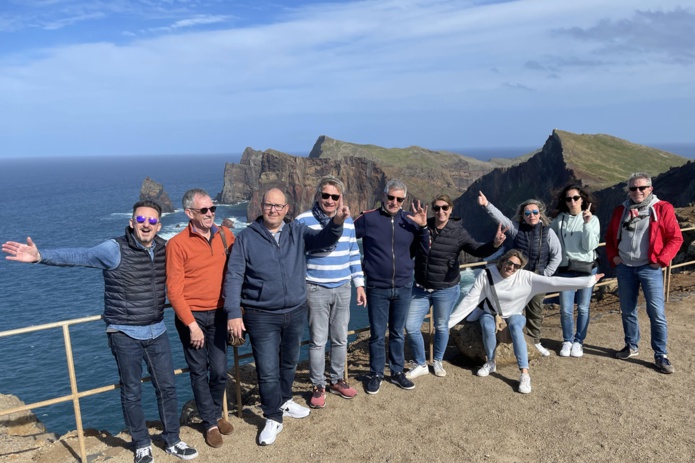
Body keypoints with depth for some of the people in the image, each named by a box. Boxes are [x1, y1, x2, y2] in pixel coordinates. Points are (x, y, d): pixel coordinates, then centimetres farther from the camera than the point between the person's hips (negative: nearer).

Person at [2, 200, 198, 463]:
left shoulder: (164, 249, 0)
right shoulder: (115, 249, -14)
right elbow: (78, 256, -24)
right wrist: (40, 256, -37)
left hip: (157, 332, 4)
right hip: (125, 334, -4)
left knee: (167, 387, 11)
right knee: (132, 392, 10)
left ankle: (172, 441, 29)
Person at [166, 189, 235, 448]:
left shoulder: (225, 235, 0)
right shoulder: (177, 244, -12)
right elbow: (174, 290, -12)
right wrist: (191, 324, -15)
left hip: (219, 314, 3)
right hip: (192, 316, -3)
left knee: (220, 370, 8)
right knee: (199, 371, 9)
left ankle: (217, 414, 33)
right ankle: (210, 423, 26)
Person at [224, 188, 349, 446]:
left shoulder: (298, 232, 2)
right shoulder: (247, 238, -6)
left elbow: (323, 240, -15)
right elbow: (233, 277, -8)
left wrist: (337, 223, -36)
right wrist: (233, 313, -17)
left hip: (296, 312, 4)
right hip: (261, 316, -3)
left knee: (289, 362, 21)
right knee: (268, 371, 1)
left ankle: (284, 402, 45)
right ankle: (273, 419, 22)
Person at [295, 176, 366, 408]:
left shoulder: (348, 222, 6)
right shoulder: (303, 221, -9)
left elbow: (354, 255, 13)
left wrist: (359, 284, 11)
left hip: (342, 289, 5)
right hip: (315, 290, -4)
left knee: (340, 339, 14)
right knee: (318, 341, 3)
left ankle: (337, 380, 31)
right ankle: (318, 386, 19)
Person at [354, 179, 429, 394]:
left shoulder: (409, 222, 3)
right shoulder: (368, 219, -6)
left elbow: (426, 249, 2)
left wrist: (423, 226, -10)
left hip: (403, 288, 3)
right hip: (377, 289, -3)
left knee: (398, 334, 16)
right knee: (377, 335, 8)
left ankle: (397, 372, 30)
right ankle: (376, 374, 24)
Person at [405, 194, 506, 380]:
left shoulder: (458, 232, -9)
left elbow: (477, 250, -12)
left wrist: (495, 244, -32)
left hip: (447, 289, -2)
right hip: (420, 288, 2)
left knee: (441, 326, 14)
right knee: (411, 327, 2)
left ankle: (438, 362, 38)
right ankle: (420, 365, 23)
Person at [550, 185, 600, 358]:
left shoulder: (592, 219, -2)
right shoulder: (559, 219, 2)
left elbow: (590, 246, -11)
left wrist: (587, 224, -20)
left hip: (586, 268, -1)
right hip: (565, 268, 1)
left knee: (583, 308, 6)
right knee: (566, 309, 0)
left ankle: (579, 341, 20)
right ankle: (567, 341, 18)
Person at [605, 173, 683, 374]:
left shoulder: (662, 209, -4)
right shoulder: (621, 211, 7)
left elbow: (676, 238, -4)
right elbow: (610, 236, 16)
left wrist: (661, 260, -11)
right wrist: (613, 256, 3)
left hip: (649, 268, -4)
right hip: (624, 268, 4)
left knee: (656, 313, -3)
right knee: (627, 311, 13)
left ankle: (660, 355, 10)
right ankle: (631, 346, 29)